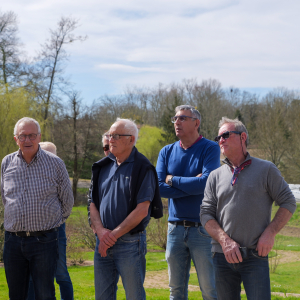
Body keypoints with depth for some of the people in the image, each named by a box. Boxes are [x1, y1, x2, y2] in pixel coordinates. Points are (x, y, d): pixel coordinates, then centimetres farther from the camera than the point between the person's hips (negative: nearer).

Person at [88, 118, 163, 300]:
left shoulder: (142, 168, -8)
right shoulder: (103, 167, 11)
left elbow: (141, 210, -14)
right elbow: (93, 204, 11)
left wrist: (113, 235, -14)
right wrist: (101, 230, -8)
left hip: (130, 243, -6)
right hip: (103, 243, 6)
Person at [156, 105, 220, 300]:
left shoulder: (210, 149, -4)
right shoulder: (167, 152, 10)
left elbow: (206, 183, -19)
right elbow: (158, 188, -3)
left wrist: (172, 179, -5)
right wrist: (192, 184, -11)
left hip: (202, 229, -4)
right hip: (175, 228, 5)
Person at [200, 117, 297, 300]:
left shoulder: (266, 170, 4)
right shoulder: (215, 176, 11)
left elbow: (289, 203, 3)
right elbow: (206, 214, 5)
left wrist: (270, 233, -10)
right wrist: (225, 241, -11)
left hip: (255, 257, -3)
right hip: (223, 257, 3)